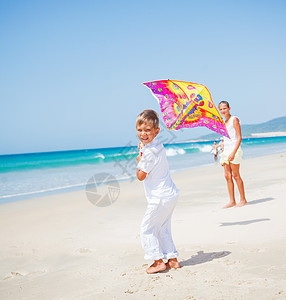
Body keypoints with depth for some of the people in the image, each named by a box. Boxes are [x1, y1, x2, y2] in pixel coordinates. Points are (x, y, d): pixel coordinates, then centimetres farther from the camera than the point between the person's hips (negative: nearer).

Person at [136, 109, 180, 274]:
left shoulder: (149, 152, -22)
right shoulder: (158, 146, 7)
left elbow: (140, 175, -15)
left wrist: (139, 160, -1)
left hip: (160, 198, -9)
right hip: (170, 194, 9)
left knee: (147, 228, 4)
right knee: (163, 228, 19)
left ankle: (158, 261, 7)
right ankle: (172, 258, 23)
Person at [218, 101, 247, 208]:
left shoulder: (234, 120, -6)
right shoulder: (224, 122, 16)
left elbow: (239, 138, -12)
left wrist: (233, 152, -21)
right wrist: (222, 157, 17)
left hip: (234, 149, -7)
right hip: (226, 150, 8)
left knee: (235, 175, -5)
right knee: (227, 176, 4)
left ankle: (243, 200, 4)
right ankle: (232, 201, 8)